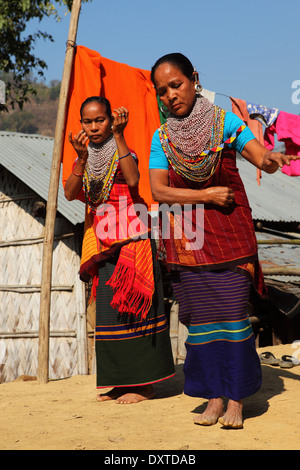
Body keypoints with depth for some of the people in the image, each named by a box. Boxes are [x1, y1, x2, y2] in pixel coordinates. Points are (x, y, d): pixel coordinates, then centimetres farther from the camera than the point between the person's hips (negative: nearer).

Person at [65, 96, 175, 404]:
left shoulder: (123, 150, -4)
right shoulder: (84, 157, 10)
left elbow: (133, 179, -26)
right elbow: (70, 194, -7)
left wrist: (119, 135, -27)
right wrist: (81, 158, -21)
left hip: (132, 240, -5)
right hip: (104, 244, 6)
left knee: (133, 307, -6)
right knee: (109, 308, 6)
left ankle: (143, 384, 0)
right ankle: (120, 382, 15)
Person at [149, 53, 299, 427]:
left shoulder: (223, 122, -1)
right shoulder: (162, 137, 5)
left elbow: (261, 158, -9)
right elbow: (158, 190, -3)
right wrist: (206, 194, -12)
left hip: (228, 233, -2)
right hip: (185, 239, 2)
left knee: (231, 310, -8)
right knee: (200, 315, 3)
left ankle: (236, 400, -1)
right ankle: (214, 398, 11)